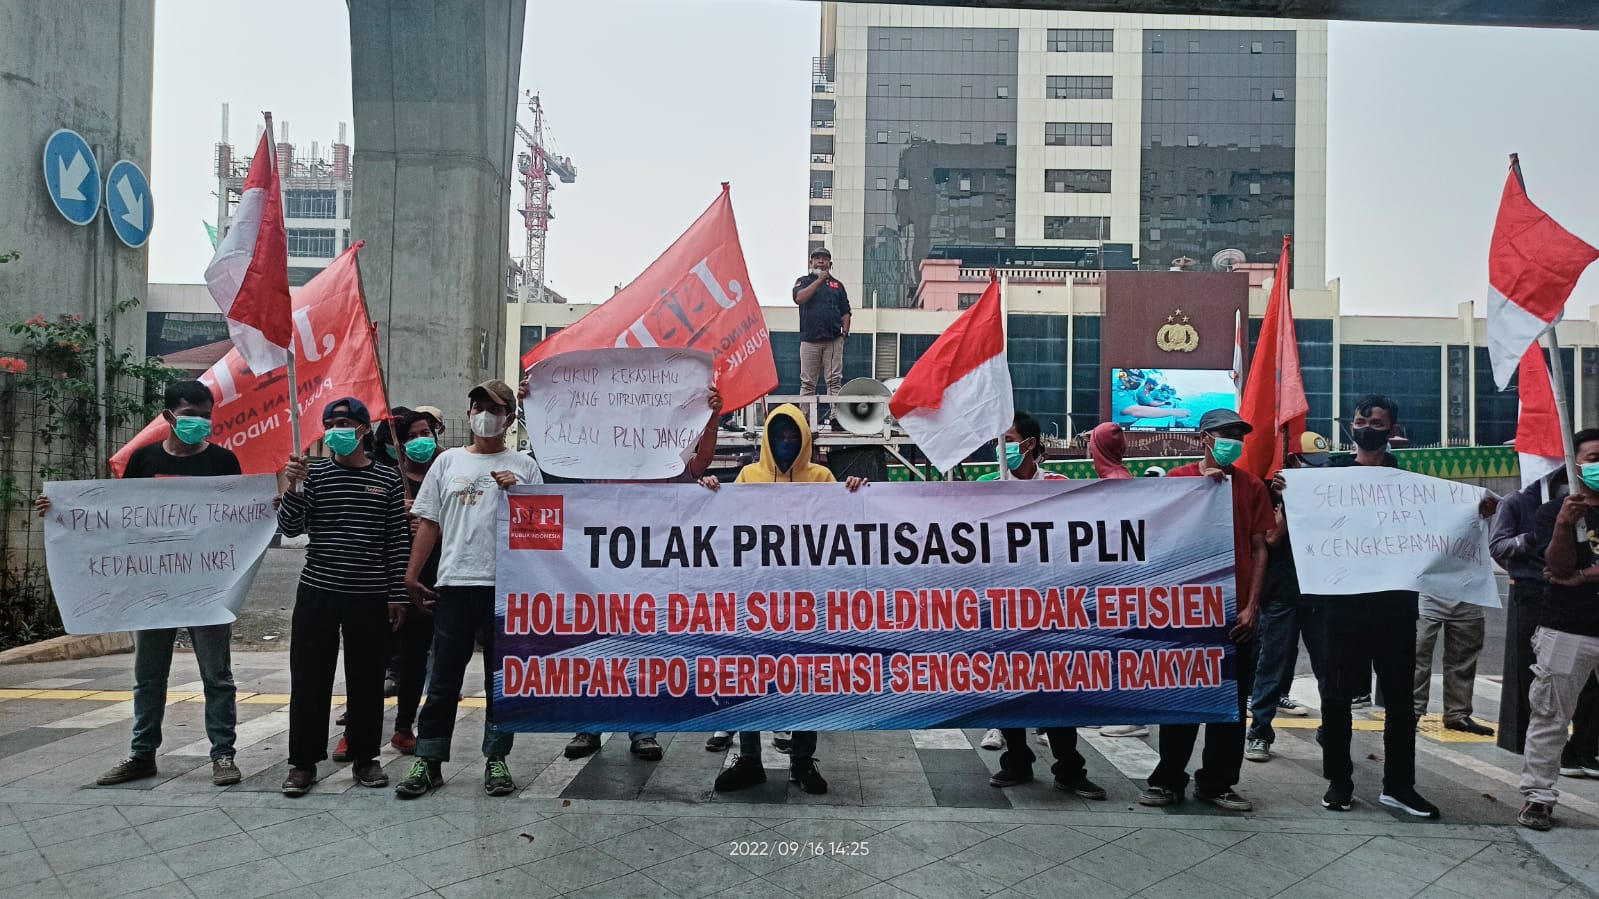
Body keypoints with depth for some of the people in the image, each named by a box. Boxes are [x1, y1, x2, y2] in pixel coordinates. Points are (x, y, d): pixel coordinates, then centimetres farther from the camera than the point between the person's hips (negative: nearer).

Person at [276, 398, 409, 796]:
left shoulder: (388, 478, 2)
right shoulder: (314, 472, 3)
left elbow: (398, 539, 3)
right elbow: (290, 529, -2)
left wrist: (397, 593, 0)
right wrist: (294, 487, -19)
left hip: (370, 596, 0)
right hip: (317, 591, 0)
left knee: (366, 679, 7)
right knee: (309, 678, 5)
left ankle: (364, 757, 21)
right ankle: (303, 762, 17)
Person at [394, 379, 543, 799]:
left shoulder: (524, 466, 7)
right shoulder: (448, 462, 10)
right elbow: (428, 523, 9)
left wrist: (515, 494, -10)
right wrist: (412, 574, 4)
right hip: (454, 584, 1)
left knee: (502, 680, 8)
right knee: (444, 680, 7)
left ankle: (496, 759, 19)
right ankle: (428, 760, 18)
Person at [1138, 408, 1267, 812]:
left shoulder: (1253, 486, 6)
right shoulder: (1178, 479, 2)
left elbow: (1259, 550, 5)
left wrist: (1251, 606, -2)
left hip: (1235, 612, 2)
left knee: (1231, 702, 6)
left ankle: (1217, 783, 17)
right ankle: (1168, 779, 14)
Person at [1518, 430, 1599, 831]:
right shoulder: (1552, 510, 2)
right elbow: (1558, 566, -11)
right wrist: (1564, 526, -24)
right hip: (1565, 631, -2)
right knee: (1549, 716, -1)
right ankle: (1537, 797, 5)